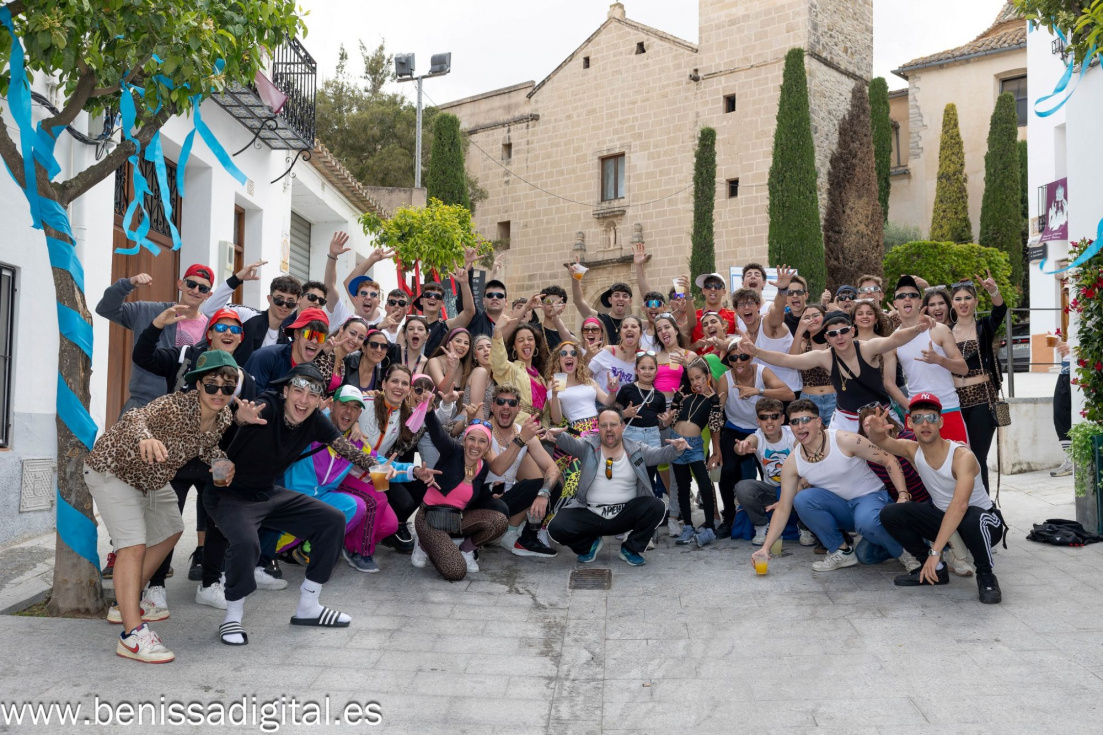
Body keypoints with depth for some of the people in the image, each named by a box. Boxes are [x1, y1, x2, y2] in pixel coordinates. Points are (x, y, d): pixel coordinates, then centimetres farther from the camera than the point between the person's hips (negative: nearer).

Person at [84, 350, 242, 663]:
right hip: (112, 470, -9)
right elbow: (135, 418, -50)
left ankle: (127, 603, 37)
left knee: (170, 532, 23)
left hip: (152, 478, 9)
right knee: (135, 544, -21)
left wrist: (222, 463, -17)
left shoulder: (223, 416, -11)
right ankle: (132, 635, -23)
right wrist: (145, 438, -74)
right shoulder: (176, 406, -34)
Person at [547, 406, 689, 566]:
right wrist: (558, 434, -37)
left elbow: (660, 455, -2)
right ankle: (590, 544, 12)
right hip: (589, 514, -1)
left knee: (656, 506, -22)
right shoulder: (588, 446, 2)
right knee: (556, 528, -22)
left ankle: (630, 549, 2)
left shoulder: (636, 450, 5)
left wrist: (676, 448, -24)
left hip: (624, 515, 1)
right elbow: (570, 443, -15)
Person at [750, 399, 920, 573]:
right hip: (840, 506, 4)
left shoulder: (845, 440, -21)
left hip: (870, 496, -4)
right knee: (802, 499, -25)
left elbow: (889, 460, -12)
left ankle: (902, 552, -3)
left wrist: (903, 495, -24)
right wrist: (766, 547, -11)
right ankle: (841, 551, -5)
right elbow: (783, 508, -5)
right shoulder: (792, 463, -9)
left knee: (867, 522, -38)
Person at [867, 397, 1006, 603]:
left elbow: (960, 505, -40)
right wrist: (876, 431, -59)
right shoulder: (913, 451, -11)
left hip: (984, 519, -5)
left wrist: (935, 551, -46)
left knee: (972, 519, -41)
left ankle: (986, 576, -12)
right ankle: (935, 569, 5)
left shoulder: (962, 456, -28)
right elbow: (882, 441, -31)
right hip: (942, 515, 6)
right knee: (889, 514, -12)